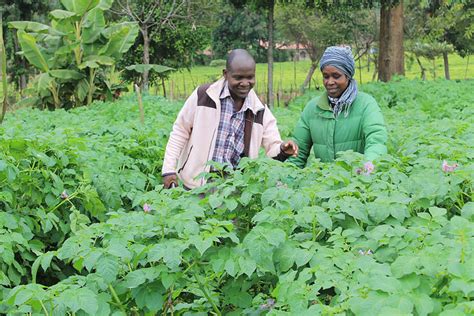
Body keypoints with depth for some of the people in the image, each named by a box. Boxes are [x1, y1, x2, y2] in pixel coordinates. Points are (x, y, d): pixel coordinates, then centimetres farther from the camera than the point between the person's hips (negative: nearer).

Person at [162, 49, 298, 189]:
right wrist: (169, 170, -3)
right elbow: (180, 133, 2)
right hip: (195, 184, -2)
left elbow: (273, 147, 2)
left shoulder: (260, 111, 3)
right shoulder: (203, 96, -5)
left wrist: (283, 150, -21)